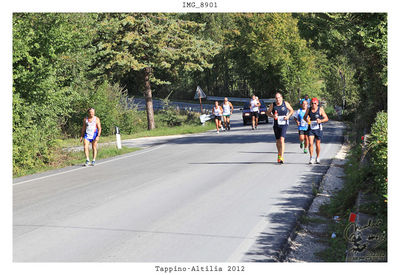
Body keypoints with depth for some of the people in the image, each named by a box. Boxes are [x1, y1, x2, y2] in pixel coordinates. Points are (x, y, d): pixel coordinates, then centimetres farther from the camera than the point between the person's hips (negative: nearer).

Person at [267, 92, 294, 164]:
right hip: (276, 125, 3)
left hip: (284, 124, -3)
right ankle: (279, 154, 35)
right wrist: (272, 116, -13)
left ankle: (281, 157, -19)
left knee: (282, 139, -17)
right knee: (278, 141, 12)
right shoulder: (272, 105, -1)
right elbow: (268, 113, 7)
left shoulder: (285, 103, -2)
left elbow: (291, 110, 11)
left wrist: (288, 116, -8)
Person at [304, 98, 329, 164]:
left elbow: (326, 118, -4)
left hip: (318, 129, -1)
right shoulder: (308, 110, 2)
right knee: (310, 143, -14)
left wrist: (320, 121, -23)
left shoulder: (320, 109, -5)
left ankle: (317, 158, 24)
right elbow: (304, 117, 16)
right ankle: (311, 158, -8)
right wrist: (307, 119, -7)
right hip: (311, 129, 1)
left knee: (318, 144, 7)